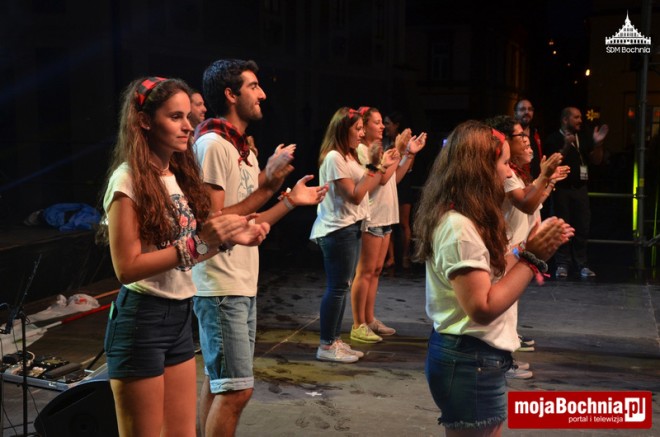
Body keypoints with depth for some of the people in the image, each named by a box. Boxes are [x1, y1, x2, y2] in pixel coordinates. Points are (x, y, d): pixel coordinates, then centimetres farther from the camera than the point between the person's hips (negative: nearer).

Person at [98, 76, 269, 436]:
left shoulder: (179, 175, 9)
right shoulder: (128, 180, -15)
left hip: (180, 315, 8)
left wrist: (229, 238, -1)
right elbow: (127, 268, -20)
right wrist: (198, 243, -25)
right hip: (141, 319, -8)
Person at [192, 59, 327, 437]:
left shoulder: (244, 149, 15)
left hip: (243, 284, 10)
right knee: (236, 389, -7)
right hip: (221, 285, -9)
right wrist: (268, 185, -19)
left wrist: (290, 201, 7)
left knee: (218, 383, 16)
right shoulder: (212, 144, -14)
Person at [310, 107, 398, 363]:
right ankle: (326, 346, 3)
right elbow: (355, 196, -19)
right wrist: (376, 167, -17)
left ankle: (335, 341, 21)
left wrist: (382, 167, 7)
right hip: (338, 229, -10)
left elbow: (365, 189, 15)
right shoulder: (334, 157, -16)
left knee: (341, 287, 13)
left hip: (350, 228, 10)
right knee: (337, 288, -5)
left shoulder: (349, 156, 14)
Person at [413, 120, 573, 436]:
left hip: (475, 358, 10)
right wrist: (531, 258, -20)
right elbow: (483, 309, -26)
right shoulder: (459, 227, -22)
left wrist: (531, 247, 1)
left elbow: (491, 272, 13)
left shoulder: (464, 220, 9)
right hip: (470, 363, -10)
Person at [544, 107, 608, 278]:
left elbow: (596, 161, 10)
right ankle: (562, 264, 2)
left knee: (582, 227, 1)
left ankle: (581, 264, 6)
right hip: (561, 189, -4)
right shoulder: (553, 139, -4)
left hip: (580, 188, 4)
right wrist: (566, 146, -25)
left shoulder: (583, 138, 12)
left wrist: (597, 144, -7)